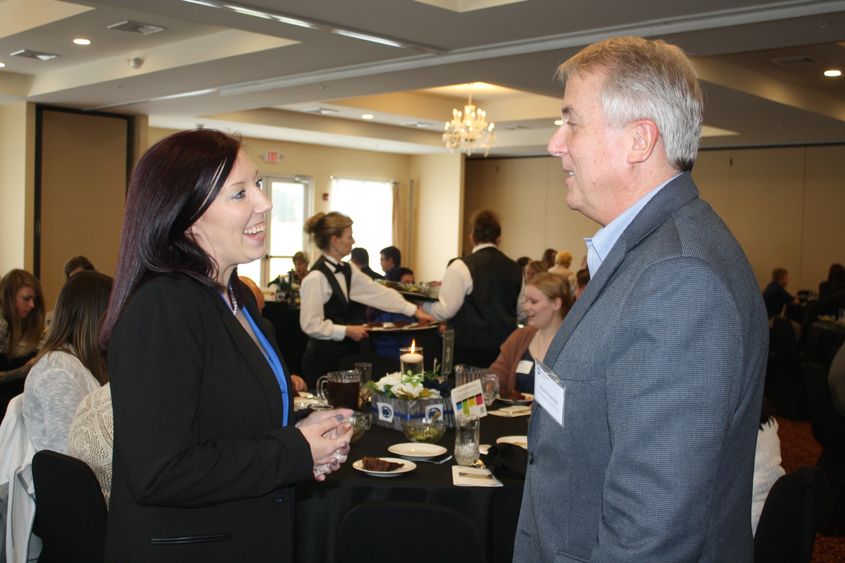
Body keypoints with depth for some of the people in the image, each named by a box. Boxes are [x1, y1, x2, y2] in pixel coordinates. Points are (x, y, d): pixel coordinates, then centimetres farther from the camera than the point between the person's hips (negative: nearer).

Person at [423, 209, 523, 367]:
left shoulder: (461, 267, -11)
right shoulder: (514, 268, 7)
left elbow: (445, 311, -11)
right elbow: (520, 310, 17)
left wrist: (424, 307, 8)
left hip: (469, 349, -5)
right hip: (505, 348, 5)